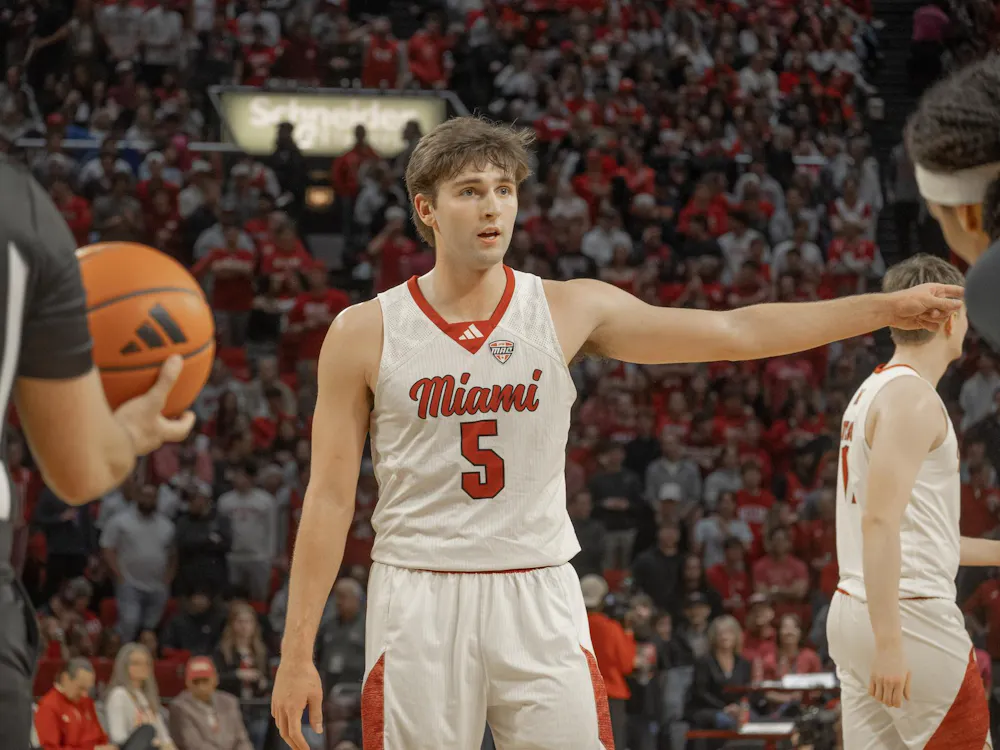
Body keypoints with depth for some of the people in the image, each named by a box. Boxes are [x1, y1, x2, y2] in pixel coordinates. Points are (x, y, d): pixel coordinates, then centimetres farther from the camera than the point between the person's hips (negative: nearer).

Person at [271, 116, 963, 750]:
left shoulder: (570, 310, 2)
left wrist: (885, 308, -5)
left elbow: (736, 332, 1)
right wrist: (297, 651, -3)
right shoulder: (364, 333, -1)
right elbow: (331, 497, 1)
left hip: (538, 598, 1)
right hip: (419, 601, -1)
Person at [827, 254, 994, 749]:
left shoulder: (873, 391, 18)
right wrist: (889, 643, -25)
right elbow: (879, 521, -22)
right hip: (909, 615, -9)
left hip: (854, 610, 9)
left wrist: (995, 552, 32)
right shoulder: (913, 398, -12)